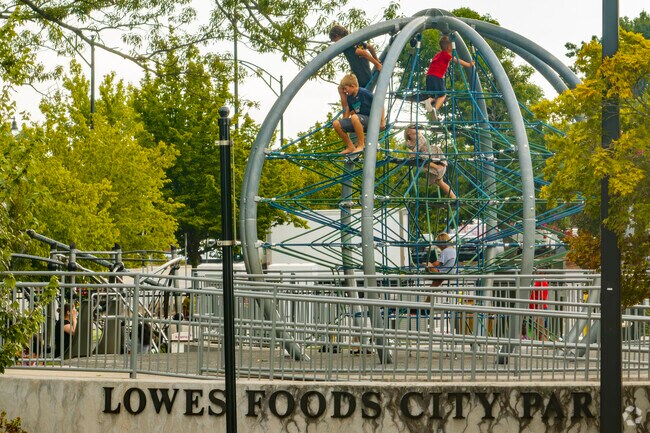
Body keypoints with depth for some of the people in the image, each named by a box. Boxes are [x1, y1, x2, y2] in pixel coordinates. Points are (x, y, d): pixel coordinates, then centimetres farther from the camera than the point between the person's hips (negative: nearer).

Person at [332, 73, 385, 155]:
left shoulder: (364, 93, -14)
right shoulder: (349, 97, 7)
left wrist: (382, 122, -8)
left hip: (370, 120, -7)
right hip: (359, 121, 7)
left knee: (354, 117, -40)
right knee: (336, 123, -10)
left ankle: (361, 145, -26)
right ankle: (350, 147, -1)